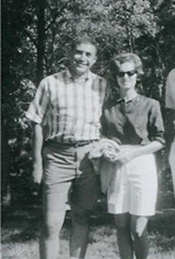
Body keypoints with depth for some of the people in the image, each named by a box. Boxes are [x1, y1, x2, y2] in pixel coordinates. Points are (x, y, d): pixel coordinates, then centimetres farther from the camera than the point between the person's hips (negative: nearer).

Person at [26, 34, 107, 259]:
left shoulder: (102, 86, 8)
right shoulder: (50, 84, 2)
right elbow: (38, 124, 2)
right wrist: (37, 161, -3)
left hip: (89, 158, 2)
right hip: (57, 156, -2)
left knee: (81, 220, 10)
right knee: (51, 224, -4)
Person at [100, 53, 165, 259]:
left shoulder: (150, 105, 0)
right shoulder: (108, 106, 8)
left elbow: (159, 141, 0)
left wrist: (133, 152, -12)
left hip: (141, 166, -3)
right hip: (116, 168, 3)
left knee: (138, 229, -4)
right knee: (121, 227, 6)